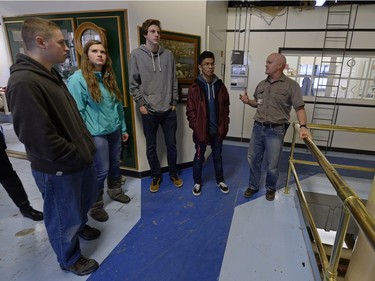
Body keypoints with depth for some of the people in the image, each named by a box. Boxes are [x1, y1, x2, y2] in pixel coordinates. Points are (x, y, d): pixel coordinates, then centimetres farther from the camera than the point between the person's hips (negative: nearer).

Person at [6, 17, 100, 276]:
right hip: (58, 169, -9)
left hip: (80, 159, 9)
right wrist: (78, 156, -17)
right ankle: (70, 260, 41)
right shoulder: (24, 83, -25)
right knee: (65, 218, 14)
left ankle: (80, 225, 59)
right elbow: (39, 139, -28)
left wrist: (85, 146, 7)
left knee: (88, 196, 29)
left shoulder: (51, 74, 7)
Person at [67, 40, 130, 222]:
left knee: (115, 164, 18)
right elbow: (77, 111, -14)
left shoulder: (109, 77, 10)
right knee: (101, 170, 2)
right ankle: (95, 206, 23)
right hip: (96, 134, -6)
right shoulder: (78, 79, -12)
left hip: (114, 130, 7)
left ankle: (115, 191, 42)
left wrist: (123, 128, 15)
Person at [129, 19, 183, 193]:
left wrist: (174, 102, 4)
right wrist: (140, 104, -7)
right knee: (151, 147, 10)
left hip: (169, 111, 2)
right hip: (149, 112, -1)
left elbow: (173, 81, 8)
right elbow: (133, 83, -1)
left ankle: (173, 173, 32)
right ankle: (156, 176, 30)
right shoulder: (136, 55, -2)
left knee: (171, 145, 11)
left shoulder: (168, 54, 4)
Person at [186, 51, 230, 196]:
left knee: (217, 156, 18)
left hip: (217, 130, 3)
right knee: (199, 157, 12)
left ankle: (220, 180, 36)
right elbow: (190, 111, -9)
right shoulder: (195, 87, -9)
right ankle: (197, 182, 31)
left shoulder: (220, 86, 2)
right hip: (201, 130, -3)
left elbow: (225, 107, 6)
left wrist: (224, 126, 0)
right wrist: (196, 128, -14)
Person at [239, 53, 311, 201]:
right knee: (253, 159, 13)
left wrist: (303, 126, -23)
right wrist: (248, 101, -1)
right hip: (258, 127, 5)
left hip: (276, 130, -5)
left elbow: (299, 107, -10)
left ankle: (270, 188, 32)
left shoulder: (291, 85, -6)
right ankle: (253, 186, 32)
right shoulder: (262, 84, 10)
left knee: (272, 164, 7)